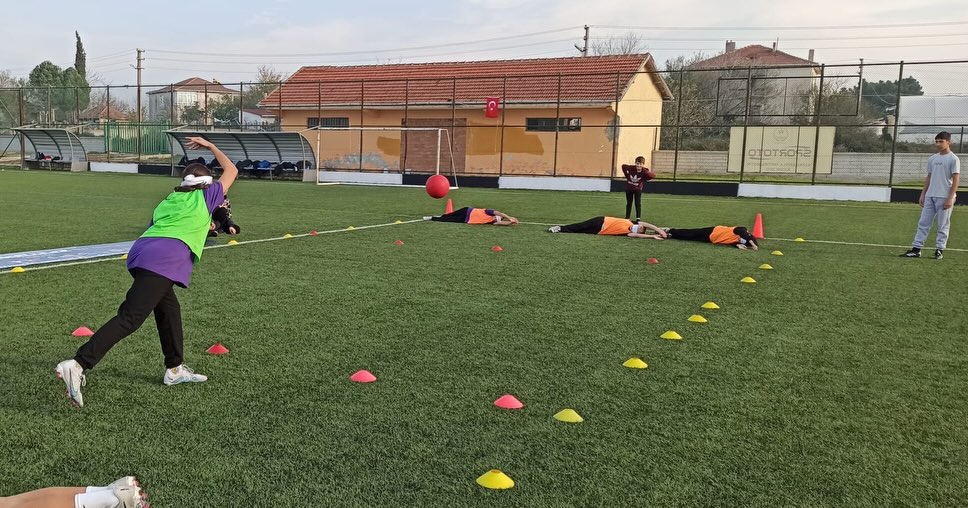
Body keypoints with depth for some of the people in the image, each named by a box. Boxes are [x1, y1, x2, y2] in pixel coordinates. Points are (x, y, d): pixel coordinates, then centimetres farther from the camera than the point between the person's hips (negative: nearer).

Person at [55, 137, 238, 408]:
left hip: (142, 250, 7)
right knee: (129, 318, -14)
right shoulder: (205, 197, 18)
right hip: (167, 258, -7)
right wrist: (211, 146, 38)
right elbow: (231, 171, 30)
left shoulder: (168, 201, 31)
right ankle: (77, 365, -26)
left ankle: (175, 369, 30)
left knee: (169, 308, 22)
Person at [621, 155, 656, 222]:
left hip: (638, 189, -2)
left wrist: (644, 171, -35)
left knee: (638, 203, -13)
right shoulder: (631, 168, -14)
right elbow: (623, 166, 3)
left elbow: (653, 175, -30)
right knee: (629, 203, 12)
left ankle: (638, 218, -15)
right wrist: (627, 175, 1)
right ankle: (627, 218, 23)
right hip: (629, 188, 3)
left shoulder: (644, 171, -18)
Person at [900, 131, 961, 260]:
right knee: (923, 223, 3)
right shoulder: (932, 159, 13)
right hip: (930, 196, 6)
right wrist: (922, 194, 13)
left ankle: (939, 249, 6)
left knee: (943, 224, 0)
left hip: (944, 197, -6)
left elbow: (956, 180, -9)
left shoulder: (953, 159, -5)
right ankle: (916, 249, 3)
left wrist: (950, 198, -16)